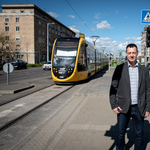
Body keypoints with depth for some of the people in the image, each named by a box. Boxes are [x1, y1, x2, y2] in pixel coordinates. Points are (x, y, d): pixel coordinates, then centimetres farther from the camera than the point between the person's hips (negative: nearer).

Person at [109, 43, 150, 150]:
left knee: (140, 134, 12)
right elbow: (113, 88, 0)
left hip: (139, 108, 1)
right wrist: (113, 105, -6)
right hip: (123, 108, -1)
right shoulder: (120, 68, -1)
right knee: (121, 133, 11)